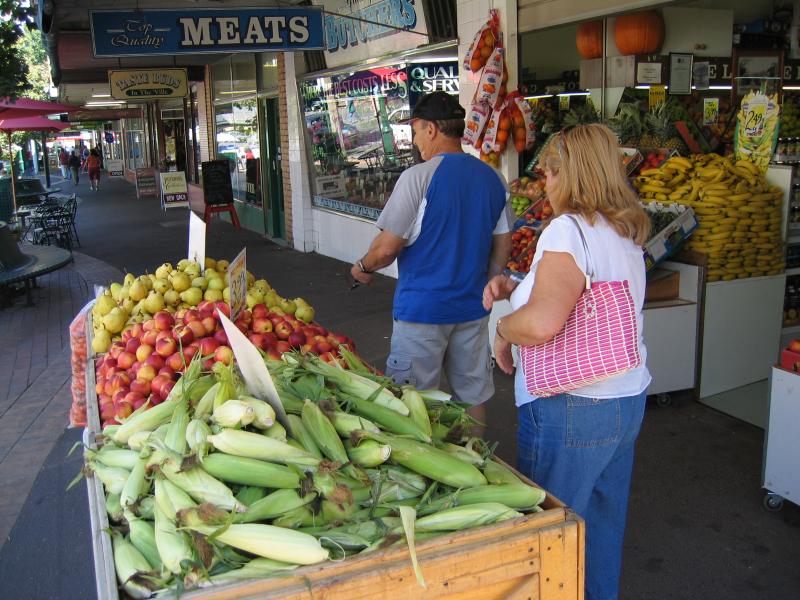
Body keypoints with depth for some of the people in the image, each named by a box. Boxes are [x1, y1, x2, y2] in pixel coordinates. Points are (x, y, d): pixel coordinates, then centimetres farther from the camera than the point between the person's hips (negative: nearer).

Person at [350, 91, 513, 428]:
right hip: (473, 308, 6)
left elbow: (387, 248, -15)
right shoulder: (492, 178, 4)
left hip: (423, 308, -6)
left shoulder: (418, 177, -15)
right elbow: (503, 246, 11)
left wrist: (363, 268, 5)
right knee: (473, 396, 17)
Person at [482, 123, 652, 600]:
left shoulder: (568, 229, -18)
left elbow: (542, 323, -31)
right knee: (604, 521, 24)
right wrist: (516, 288, 9)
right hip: (629, 398, 9)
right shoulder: (626, 232, 9)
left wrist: (503, 330, -11)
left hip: (573, 408, -9)